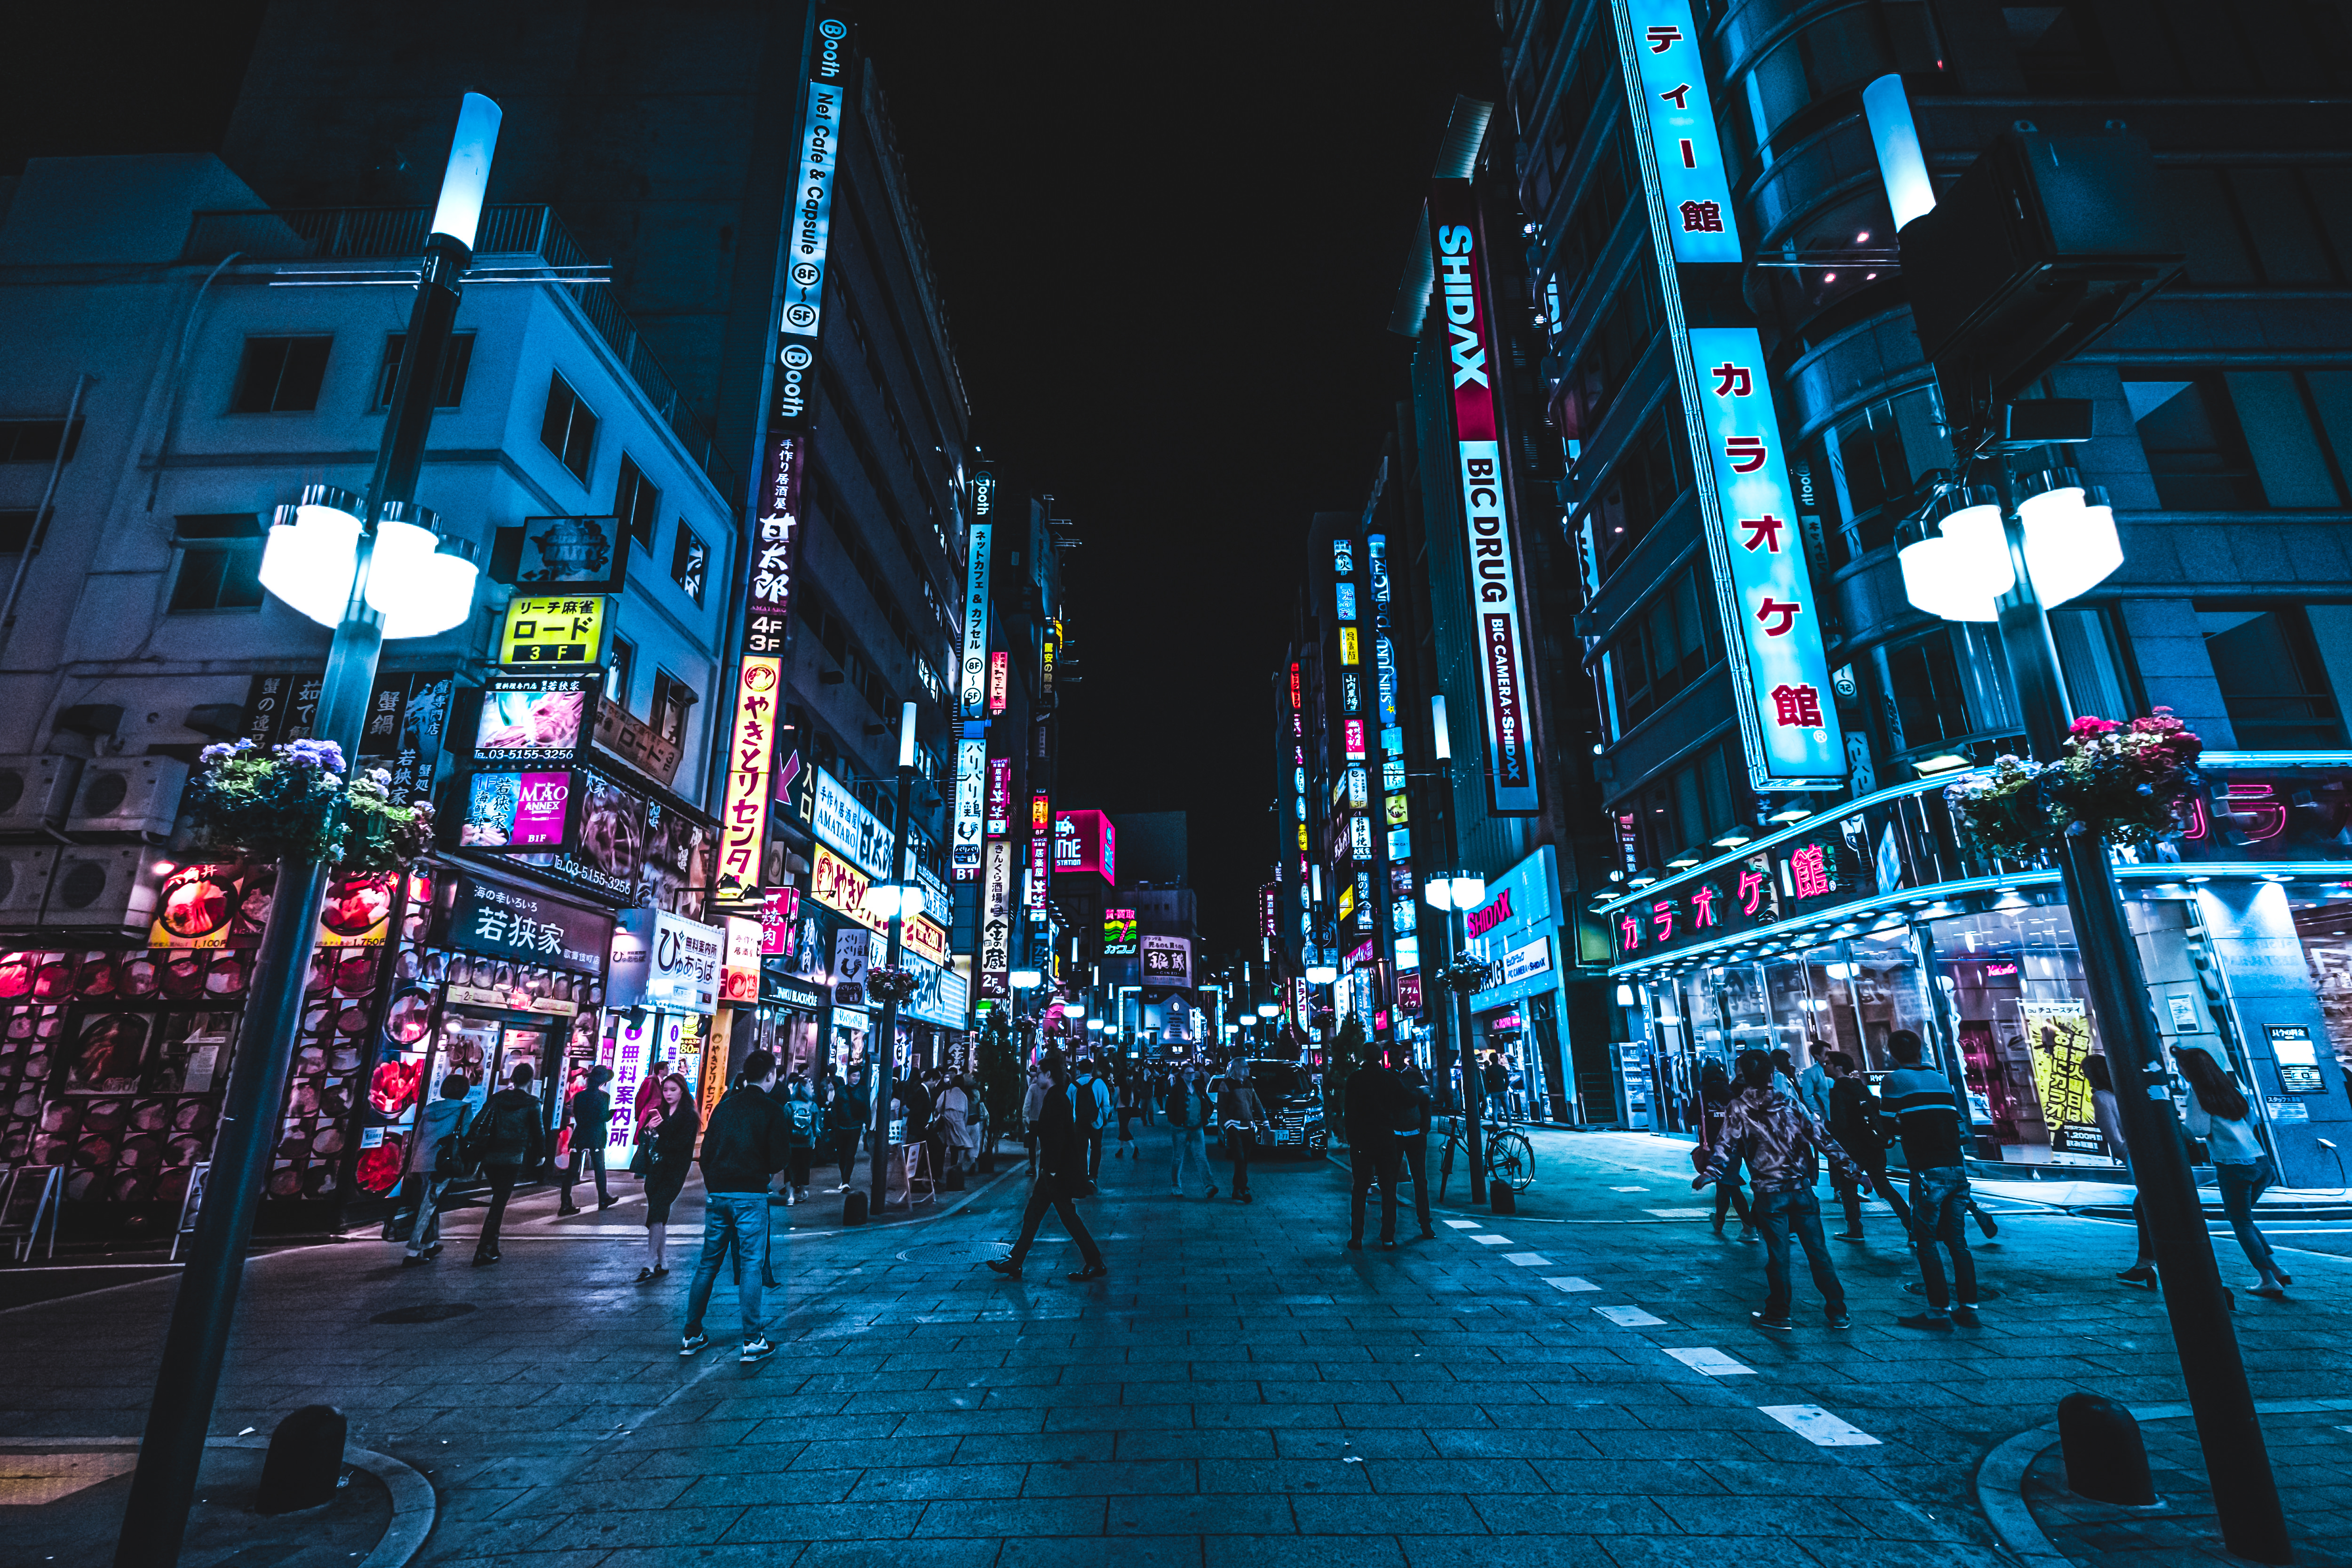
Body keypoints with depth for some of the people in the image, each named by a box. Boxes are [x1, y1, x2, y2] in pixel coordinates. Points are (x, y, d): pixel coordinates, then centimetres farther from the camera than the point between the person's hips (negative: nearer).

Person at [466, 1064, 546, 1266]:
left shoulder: (496, 1098, 8)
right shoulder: (531, 1103, -4)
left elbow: (479, 1123, 4)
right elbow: (538, 1130, -1)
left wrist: (473, 1153, 8)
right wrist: (541, 1153, 13)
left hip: (490, 1157, 5)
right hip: (513, 1158, -5)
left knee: (498, 1198, 20)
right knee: (500, 1202, -2)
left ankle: (492, 1245, 23)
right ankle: (484, 1251, -9)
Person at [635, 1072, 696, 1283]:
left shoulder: (689, 1116, -4)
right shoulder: (658, 1111, 13)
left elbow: (680, 1143, -13)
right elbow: (641, 1137, 8)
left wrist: (656, 1141, -13)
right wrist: (649, 1128, -12)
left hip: (674, 1172, -6)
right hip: (655, 1172, 6)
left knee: (656, 1214, -16)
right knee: (660, 1217, 7)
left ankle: (652, 1265, -16)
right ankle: (663, 1265, 15)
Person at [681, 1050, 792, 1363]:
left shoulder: (725, 1105, 8)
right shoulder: (772, 1110, -7)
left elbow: (706, 1150, 12)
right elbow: (779, 1158, -9)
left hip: (717, 1193, 5)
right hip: (750, 1195, -5)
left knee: (708, 1263, 15)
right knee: (751, 1265, -1)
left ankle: (691, 1336, 21)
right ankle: (753, 1342, 1)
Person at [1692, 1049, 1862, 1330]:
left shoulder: (1738, 1110, -3)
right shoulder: (1790, 1104, 6)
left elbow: (1727, 1145, -14)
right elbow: (1822, 1138, 5)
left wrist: (1708, 1173, -17)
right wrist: (1850, 1169, 10)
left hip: (1770, 1193, -3)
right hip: (1802, 1188, 3)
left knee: (1778, 1255, 4)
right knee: (1818, 1251, 10)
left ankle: (1778, 1315, 13)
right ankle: (1838, 1314, 17)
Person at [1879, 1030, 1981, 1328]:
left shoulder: (1895, 1080, -4)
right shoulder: (1941, 1079, 13)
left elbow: (1888, 1128, -3)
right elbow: (1956, 1119, 15)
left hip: (1929, 1172, -6)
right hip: (1958, 1169, 6)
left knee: (1925, 1242, 0)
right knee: (1957, 1240, 13)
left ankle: (1940, 1311, -1)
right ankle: (1968, 1308, 15)